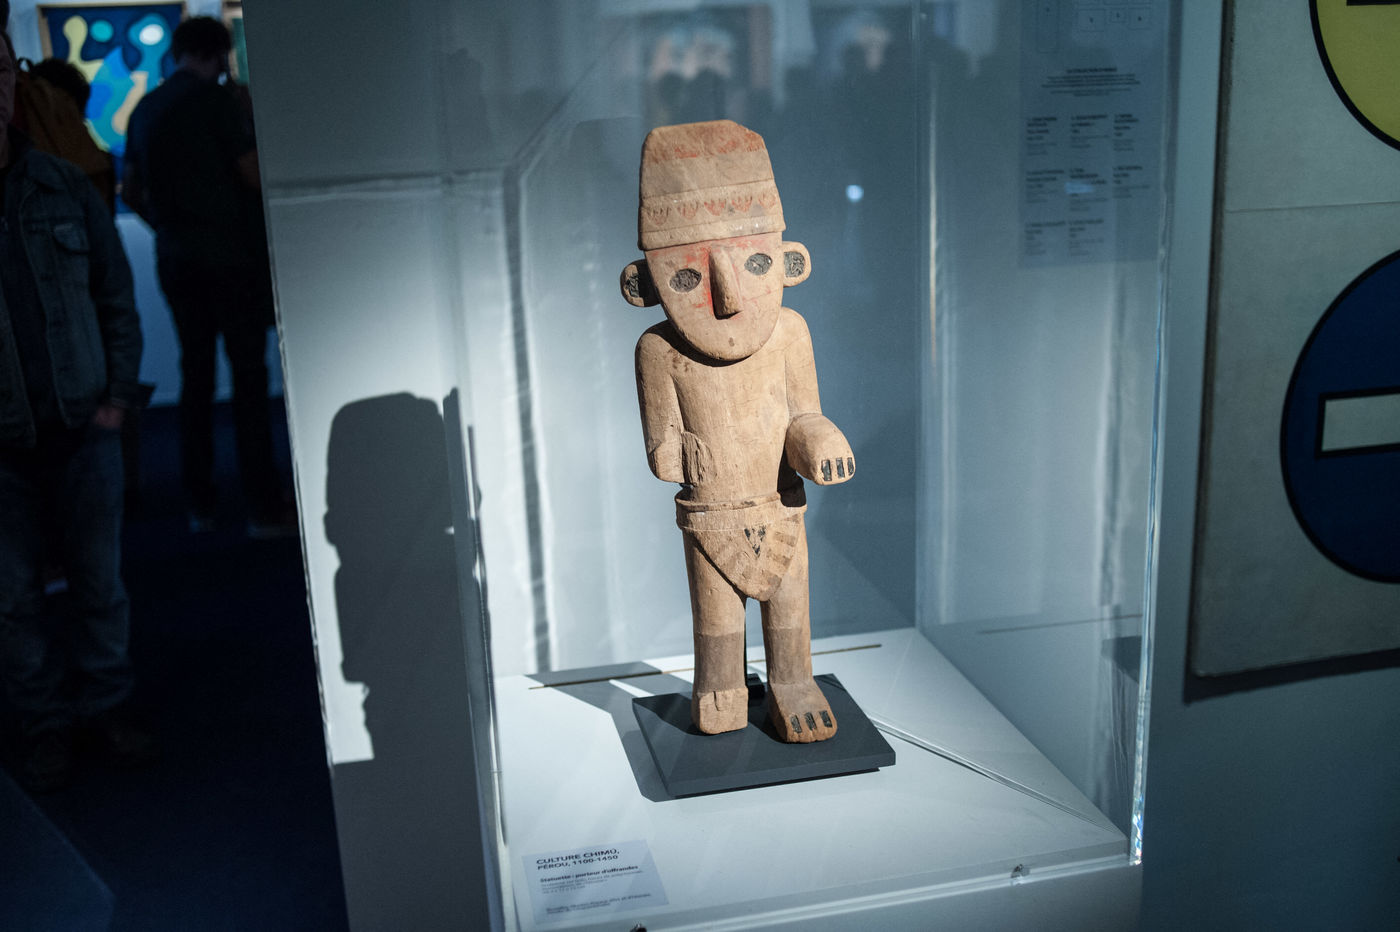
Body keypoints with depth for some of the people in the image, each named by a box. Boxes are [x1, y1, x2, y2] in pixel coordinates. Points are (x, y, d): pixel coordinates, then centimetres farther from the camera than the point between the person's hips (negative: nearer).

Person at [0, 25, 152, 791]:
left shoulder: (65, 188, 1)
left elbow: (115, 293, 6)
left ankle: (106, 705, 28)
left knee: (100, 581, 11)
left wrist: (119, 394, -1)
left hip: (83, 427, 1)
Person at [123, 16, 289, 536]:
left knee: (195, 375, 11)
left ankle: (199, 506, 14)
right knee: (248, 378, -5)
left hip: (174, 260, 7)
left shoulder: (144, 110, 13)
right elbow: (253, 175, -12)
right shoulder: (214, 99, -8)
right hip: (229, 255, -6)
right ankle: (263, 509, -6)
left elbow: (131, 193, 18)